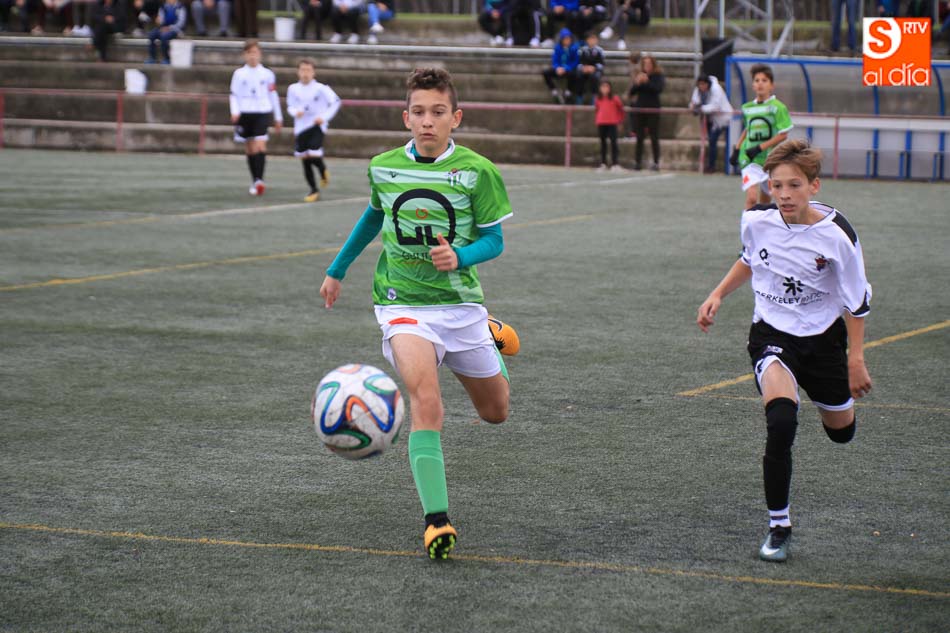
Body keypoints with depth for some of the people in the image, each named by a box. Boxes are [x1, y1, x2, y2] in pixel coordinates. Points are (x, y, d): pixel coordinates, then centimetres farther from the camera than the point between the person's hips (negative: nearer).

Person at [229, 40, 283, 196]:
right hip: (245, 113, 2)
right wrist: (235, 111, -12)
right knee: (250, 149, 7)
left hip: (262, 113, -2)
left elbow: (273, 95, 12)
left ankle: (259, 180, -23)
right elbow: (234, 95, 6)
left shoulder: (267, 74, 6)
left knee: (260, 146, -17)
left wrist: (278, 117, 14)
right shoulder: (239, 74, 7)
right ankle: (254, 182, 16)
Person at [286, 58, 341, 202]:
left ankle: (323, 170, 18)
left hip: (317, 126, -4)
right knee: (305, 160, 6)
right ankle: (314, 190, 20)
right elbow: (290, 107, 13)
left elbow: (335, 102, -3)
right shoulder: (293, 89, 2)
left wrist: (324, 117, -13)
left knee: (314, 155, -19)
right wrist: (295, 112, -10)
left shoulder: (320, 88, -8)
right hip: (301, 128, 4)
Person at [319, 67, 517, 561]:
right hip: (403, 302, -1)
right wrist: (337, 269, 28)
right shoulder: (383, 168, -2)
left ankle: (491, 340, 51)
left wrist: (460, 257, -24)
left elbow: (494, 240, -3)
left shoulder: (476, 171, -9)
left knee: (495, 413, 17)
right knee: (426, 402, -25)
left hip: (460, 301, 1)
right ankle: (436, 519, -28)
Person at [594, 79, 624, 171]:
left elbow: (621, 109, 6)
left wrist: (620, 120, 7)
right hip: (601, 124, 3)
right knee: (603, 143, 8)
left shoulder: (615, 99, -4)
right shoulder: (598, 100, 5)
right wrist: (596, 120, 9)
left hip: (612, 124, -3)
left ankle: (615, 164, -8)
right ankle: (603, 164, 13)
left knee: (613, 143, -8)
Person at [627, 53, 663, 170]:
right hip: (641, 109, 4)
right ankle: (638, 162, 6)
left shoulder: (658, 76, 0)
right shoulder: (640, 76, 10)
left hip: (653, 109, -4)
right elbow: (632, 92, 5)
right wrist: (637, 83, -13)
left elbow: (659, 88, -17)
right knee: (639, 137, 3)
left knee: (654, 137, -3)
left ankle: (656, 162, 0)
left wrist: (646, 82, -22)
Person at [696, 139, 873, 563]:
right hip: (771, 333, 0)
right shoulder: (757, 221, -12)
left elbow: (857, 300, -8)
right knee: (780, 424, -27)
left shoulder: (837, 235, -19)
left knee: (841, 430, 19)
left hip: (823, 337, 0)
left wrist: (856, 360, -8)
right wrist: (717, 296, 7)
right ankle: (779, 528, -15)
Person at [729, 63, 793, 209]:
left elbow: (783, 134, -11)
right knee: (751, 197, -18)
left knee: (765, 200, 14)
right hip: (750, 161, 1)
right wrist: (736, 149, 14)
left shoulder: (778, 107, -8)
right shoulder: (747, 108, 5)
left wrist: (760, 148, -16)